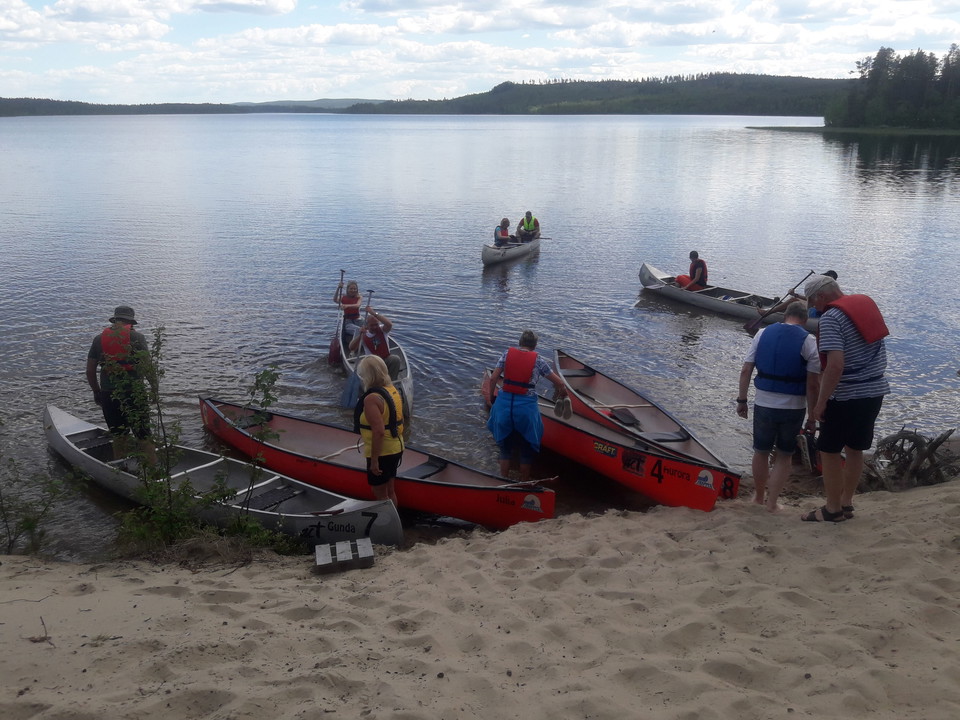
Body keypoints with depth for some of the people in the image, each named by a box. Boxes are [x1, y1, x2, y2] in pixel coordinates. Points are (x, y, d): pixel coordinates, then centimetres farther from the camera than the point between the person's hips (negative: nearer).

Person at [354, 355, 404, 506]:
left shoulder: (371, 398, -24)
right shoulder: (393, 390, 3)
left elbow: (379, 432, -29)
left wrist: (374, 460, -23)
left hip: (381, 453, -9)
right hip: (396, 448, 9)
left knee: (380, 494, 7)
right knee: (390, 491, 21)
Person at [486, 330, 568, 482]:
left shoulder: (507, 354, 4)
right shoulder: (537, 360, 0)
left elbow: (493, 379, -1)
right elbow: (559, 382, 4)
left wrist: (491, 396, 14)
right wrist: (562, 392, 24)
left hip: (504, 403, 2)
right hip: (526, 405, -2)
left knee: (505, 448, 18)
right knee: (527, 450, 14)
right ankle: (523, 485, 22)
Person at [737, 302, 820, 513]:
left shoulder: (762, 334, 1)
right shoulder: (809, 341, -6)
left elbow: (745, 371, 0)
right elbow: (812, 385, -10)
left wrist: (742, 400, 9)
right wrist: (812, 417, -2)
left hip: (763, 405, 2)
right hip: (793, 408, -2)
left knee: (761, 452, 19)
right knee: (784, 456, 14)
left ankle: (759, 496, 34)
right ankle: (772, 503, 17)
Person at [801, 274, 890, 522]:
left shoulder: (830, 317, -18)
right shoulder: (867, 303, 7)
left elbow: (835, 365, -25)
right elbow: (873, 347, 16)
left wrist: (821, 402, -19)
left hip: (847, 396, -8)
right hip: (875, 390, 8)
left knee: (829, 451, 5)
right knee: (854, 449, 18)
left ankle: (833, 509, 13)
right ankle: (846, 503, 27)